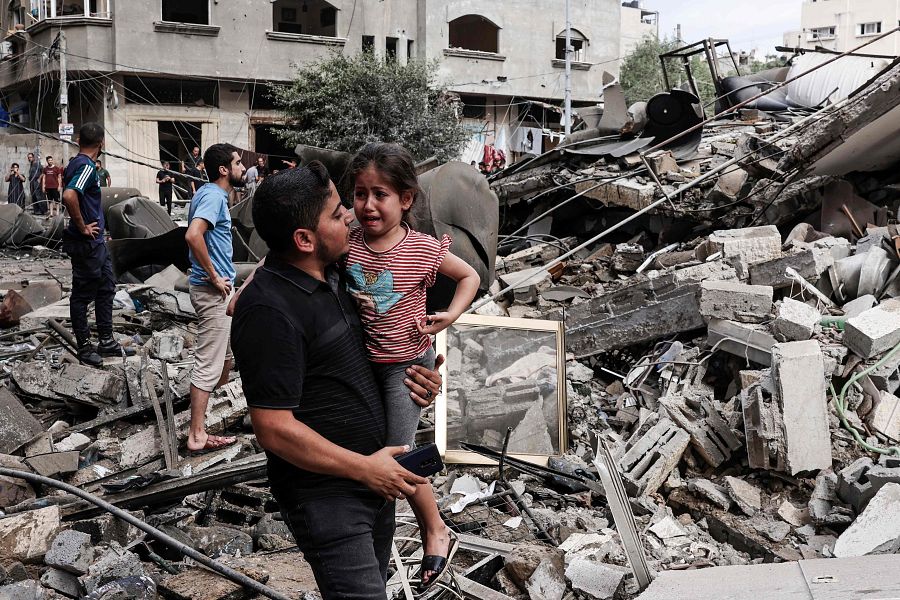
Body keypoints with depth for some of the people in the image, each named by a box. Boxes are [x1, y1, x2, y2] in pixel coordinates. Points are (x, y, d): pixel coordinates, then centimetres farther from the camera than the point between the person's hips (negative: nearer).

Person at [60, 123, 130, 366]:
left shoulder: (76, 163, 11)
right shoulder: (86, 166, -19)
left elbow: (72, 195, 26)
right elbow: (69, 196, -35)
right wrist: (82, 227, -23)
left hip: (96, 242, 10)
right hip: (86, 243, -10)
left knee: (106, 289, 16)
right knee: (83, 295, 1)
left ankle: (106, 341, 24)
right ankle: (84, 347, 11)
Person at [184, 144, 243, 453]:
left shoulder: (209, 194, 13)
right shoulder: (213, 196, -18)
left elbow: (197, 234, 25)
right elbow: (193, 235, -33)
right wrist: (214, 276, -23)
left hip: (218, 290, 10)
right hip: (213, 291, -10)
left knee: (225, 353, 21)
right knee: (208, 364, -5)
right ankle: (197, 435, 0)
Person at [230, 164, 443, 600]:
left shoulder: (331, 277, 5)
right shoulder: (269, 311, -24)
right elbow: (275, 429, -24)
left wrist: (406, 375, 1)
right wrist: (364, 468, -17)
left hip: (374, 474, 9)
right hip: (325, 493, -9)